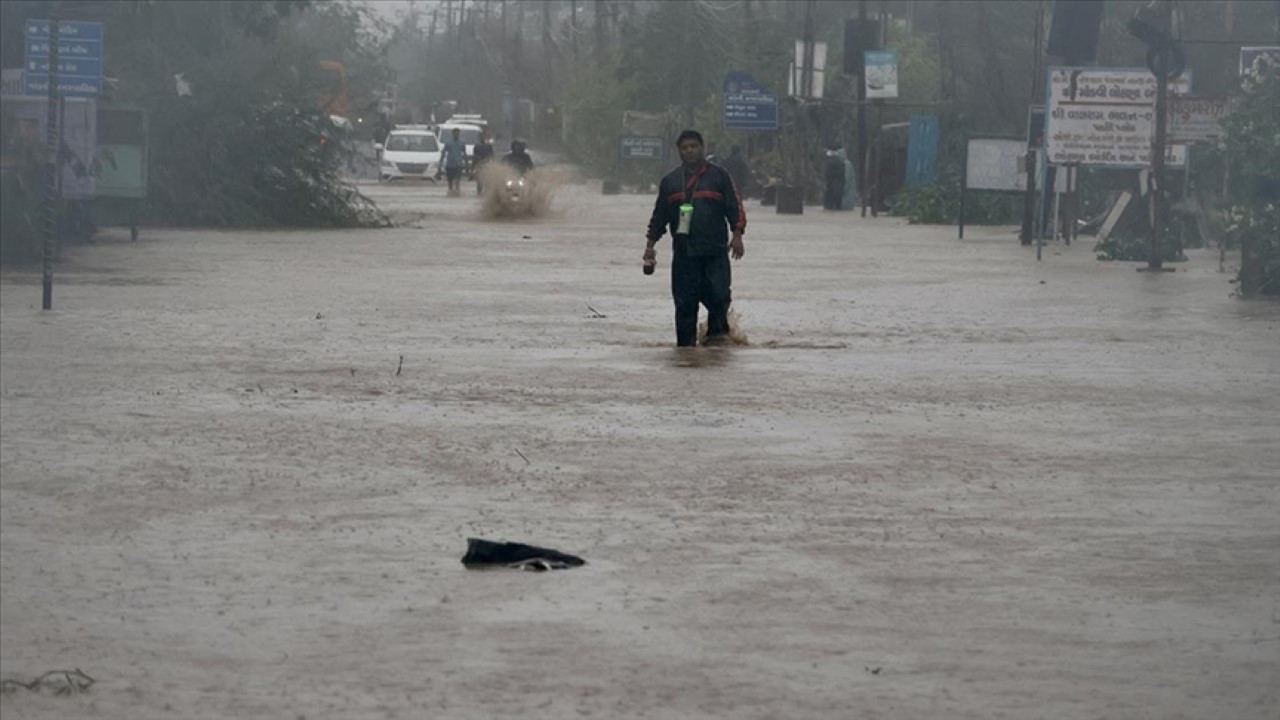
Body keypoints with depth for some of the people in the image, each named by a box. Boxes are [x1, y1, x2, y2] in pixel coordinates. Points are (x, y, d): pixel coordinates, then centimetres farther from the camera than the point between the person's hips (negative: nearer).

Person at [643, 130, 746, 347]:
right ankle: (686, 344, 6)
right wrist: (650, 245, 15)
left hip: (715, 250, -2)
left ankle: (717, 332, 11)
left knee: (718, 296, -11)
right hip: (683, 253, 2)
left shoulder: (719, 176, 7)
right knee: (685, 303, -1)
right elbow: (659, 216, 20)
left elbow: (735, 207, 5)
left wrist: (737, 235, -6)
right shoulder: (670, 181, 15)